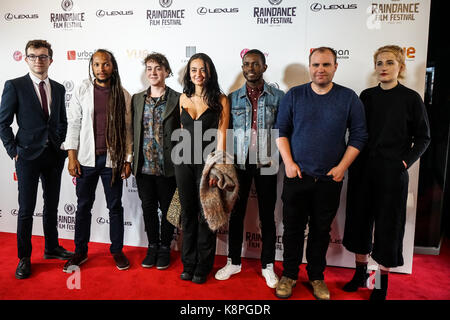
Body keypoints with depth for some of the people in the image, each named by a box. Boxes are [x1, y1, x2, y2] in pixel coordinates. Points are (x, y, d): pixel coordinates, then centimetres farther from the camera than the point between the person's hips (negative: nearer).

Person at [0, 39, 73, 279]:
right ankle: (24, 258, 17)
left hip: (54, 156, 4)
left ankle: (52, 248, 30)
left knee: (51, 206, 14)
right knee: (26, 210, 2)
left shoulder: (58, 88, 9)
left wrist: (60, 144, 7)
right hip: (28, 156, -4)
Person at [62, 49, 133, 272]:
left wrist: (128, 160, 0)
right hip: (86, 159, 1)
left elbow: (127, 129, 4)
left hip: (113, 159, 0)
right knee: (84, 206, 10)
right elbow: (73, 124, 2)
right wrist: (72, 157, -4)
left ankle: (117, 250, 22)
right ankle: (80, 251, 24)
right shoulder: (82, 91, 3)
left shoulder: (123, 95, 3)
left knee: (115, 206, 8)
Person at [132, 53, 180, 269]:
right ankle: (153, 246, 30)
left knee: (167, 208, 9)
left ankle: (165, 248, 27)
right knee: (148, 207, 13)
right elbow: (133, 131, 11)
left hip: (167, 167, -3)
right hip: (143, 166, 4)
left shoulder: (177, 99, -4)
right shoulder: (137, 99, 8)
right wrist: (131, 161, 6)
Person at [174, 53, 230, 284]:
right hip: (184, 161, 4)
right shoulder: (184, 98, 8)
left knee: (206, 215, 5)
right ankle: (188, 264, 28)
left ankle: (203, 267, 22)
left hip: (207, 162, -4)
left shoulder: (220, 100, -5)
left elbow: (221, 135, -9)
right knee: (188, 213, 12)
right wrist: (180, 158, 14)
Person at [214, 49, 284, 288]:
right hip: (239, 164, 2)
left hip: (266, 165, -1)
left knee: (267, 216, 8)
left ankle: (268, 265, 22)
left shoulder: (278, 96, 2)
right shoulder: (232, 98, 6)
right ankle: (233, 262, 26)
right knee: (236, 213, 10)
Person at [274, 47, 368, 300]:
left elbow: (359, 136, 3)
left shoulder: (349, 98, 2)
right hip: (296, 176, 0)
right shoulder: (294, 95, 3)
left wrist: (342, 167, -6)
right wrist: (288, 162, -6)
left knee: (321, 230, 11)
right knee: (293, 227, 8)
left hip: (330, 179, 0)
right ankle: (289, 274, 25)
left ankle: (317, 277, 29)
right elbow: (281, 130, 4)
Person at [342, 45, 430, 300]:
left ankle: (382, 281, 23)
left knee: (388, 224, 5)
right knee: (360, 220, 10)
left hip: (392, 172, -3)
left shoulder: (411, 98, -2)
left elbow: (423, 138, 2)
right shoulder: (367, 96, 6)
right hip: (362, 170, 3)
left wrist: (406, 162, -10)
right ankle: (361, 272, 29)